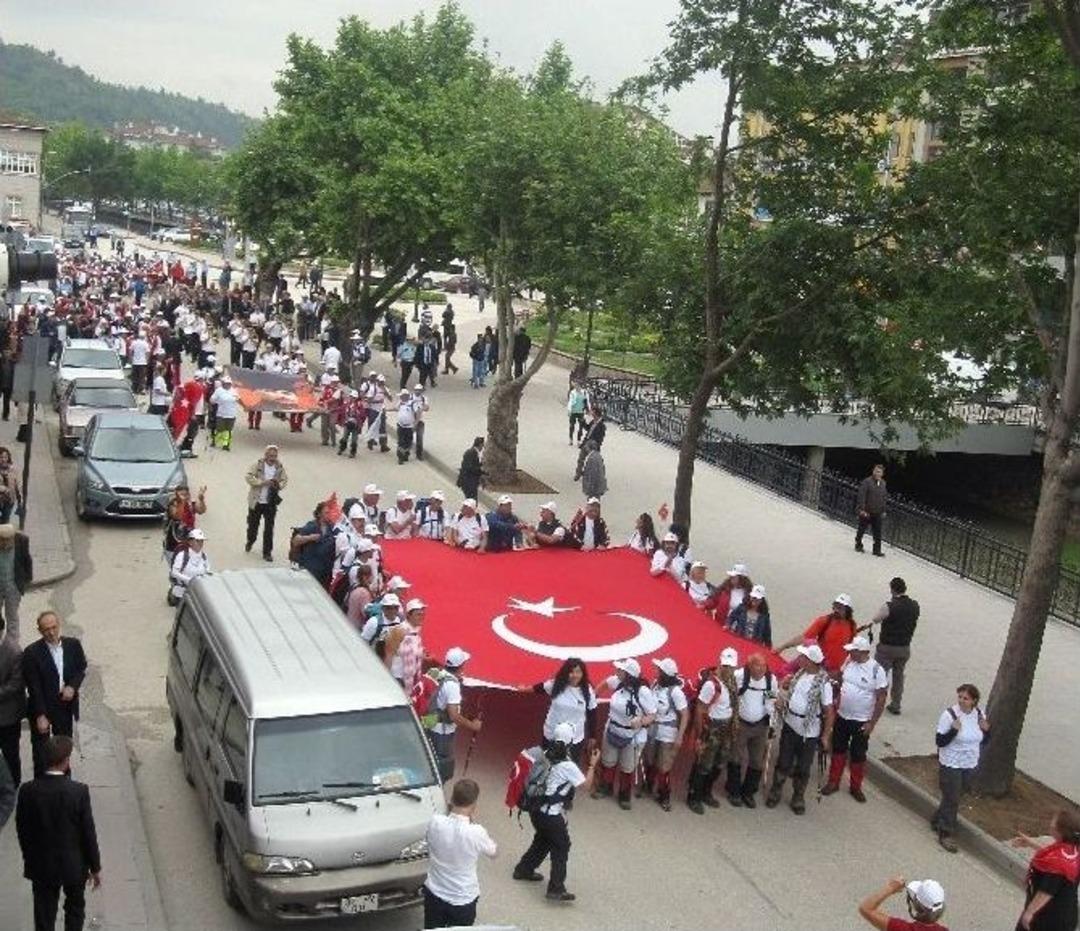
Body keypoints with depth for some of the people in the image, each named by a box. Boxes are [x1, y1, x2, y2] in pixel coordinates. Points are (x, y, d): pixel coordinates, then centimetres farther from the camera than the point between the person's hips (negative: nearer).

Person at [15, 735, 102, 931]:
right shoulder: (79, 791, -22)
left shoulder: (27, 791, -16)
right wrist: (95, 867, -1)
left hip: (41, 865, 2)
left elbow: (21, 831, -4)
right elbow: (88, 833, -14)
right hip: (73, 864, -2)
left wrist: (29, 859, 13)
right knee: (75, 908, 22)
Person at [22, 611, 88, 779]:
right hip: (42, 708, -4)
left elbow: (81, 669, 8)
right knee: (40, 751, 7)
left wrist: (72, 687, -12)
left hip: (65, 706, 4)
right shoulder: (32, 652, -18)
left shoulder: (73, 645, -6)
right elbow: (33, 687, -17)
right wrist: (40, 715, -19)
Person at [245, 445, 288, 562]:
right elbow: (248, 476, -14)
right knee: (253, 524, 17)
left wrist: (279, 485, -14)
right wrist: (262, 482, -23)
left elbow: (284, 479, 8)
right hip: (256, 501, 0)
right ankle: (250, 542, 46)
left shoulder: (279, 467, -3)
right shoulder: (258, 464, -9)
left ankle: (267, 552, 8)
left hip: (270, 503, 0)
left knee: (269, 528, -1)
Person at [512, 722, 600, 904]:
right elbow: (586, 786, -11)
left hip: (536, 810, 7)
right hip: (551, 815, -7)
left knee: (542, 840, 28)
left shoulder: (544, 756, -2)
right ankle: (556, 889, 6)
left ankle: (524, 869, 41)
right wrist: (592, 765, -3)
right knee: (561, 848, 6)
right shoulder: (567, 766, -22)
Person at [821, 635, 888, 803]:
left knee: (858, 755, 9)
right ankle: (833, 782, 28)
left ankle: (856, 787, 25)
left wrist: (872, 723, -14)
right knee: (838, 750, 15)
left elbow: (881, 699, -15)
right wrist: (837, 703, 8)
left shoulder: (876, 670, -19)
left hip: (861, 721, -4)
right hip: (842, 717, 5)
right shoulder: (848, 662, -5)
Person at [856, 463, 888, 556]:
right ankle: (858, 545, 25)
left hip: (877, 513, 5)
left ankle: (877, 549, 6)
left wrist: (883, 510, 16)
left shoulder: (882, 483, 10)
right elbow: (861, 496, -14)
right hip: (866, 512, -5)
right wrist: (862, 509, -19)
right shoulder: (866, 482, -10)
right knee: (861, 530, 8)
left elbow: (883, 498, 18)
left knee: (877, 532, 2)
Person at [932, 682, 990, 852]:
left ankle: (937, 821, 40)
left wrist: (986, 730, -12)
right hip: (951, 765, -6)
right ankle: (945, 834, 15)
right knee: (952, 800, 0)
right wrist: (954, 730, -32)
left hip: (970, 765, 6)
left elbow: (983, 740, 8)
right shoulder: (949, 714, -19)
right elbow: (939, 741, -18)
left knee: (955, 797, 19)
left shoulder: (979, 714, -3)